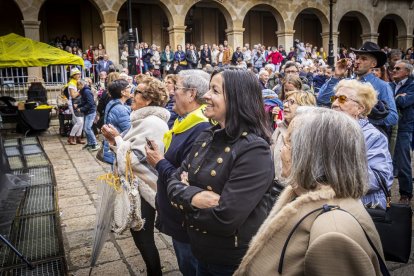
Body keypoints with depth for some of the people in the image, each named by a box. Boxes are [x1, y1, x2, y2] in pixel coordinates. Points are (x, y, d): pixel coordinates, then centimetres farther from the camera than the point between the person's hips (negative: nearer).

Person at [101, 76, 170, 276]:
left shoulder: (152, 123, -23)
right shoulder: (146, 119, 11)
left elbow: (132, 158, -26)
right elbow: (132, 151, 12)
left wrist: (117, 138, -12)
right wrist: (115, 139, -1)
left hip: (142, 190, -10)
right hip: (137, 187, 10)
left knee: (143, 238, 6)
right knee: (141, 235, 21)